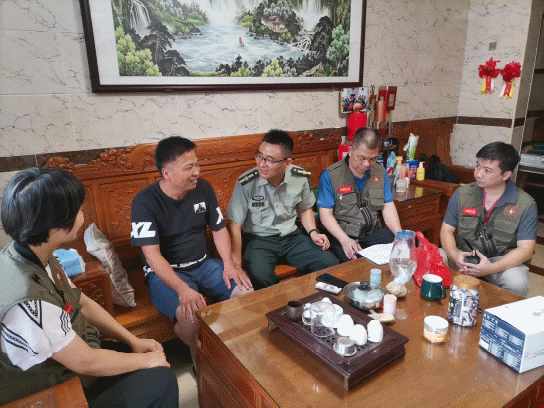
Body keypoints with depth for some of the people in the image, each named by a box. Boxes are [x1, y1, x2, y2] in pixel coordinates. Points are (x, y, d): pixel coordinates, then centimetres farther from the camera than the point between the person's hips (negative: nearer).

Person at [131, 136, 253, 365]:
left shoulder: (203, 188, 1)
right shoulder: (145, 202, -16)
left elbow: (219, 229, 9)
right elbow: (152, 254, -21)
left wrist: (229, 264, -7)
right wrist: (183, 289, -33)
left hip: (203, 264, 5)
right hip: (164, 272, -4)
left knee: (246, 291, -16)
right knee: (189, 314, -31)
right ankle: (198, 355, 4)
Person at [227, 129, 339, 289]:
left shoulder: (301, 178, -6)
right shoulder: (246, 183, -17)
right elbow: (235, 226, -11)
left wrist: (313, 232, -1)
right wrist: (236, 265, -16)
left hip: (292, 236, 4)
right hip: (258, 239, -3)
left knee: (331, 264, -15)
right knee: (261, 277, -34)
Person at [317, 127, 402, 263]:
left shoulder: (380, 172, 9)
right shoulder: (330, 175, -8)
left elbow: (388, 207, 8)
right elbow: (325, 214, -10)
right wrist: (345, 240, -25)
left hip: (373, 231, 5)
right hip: (340, 234, -5)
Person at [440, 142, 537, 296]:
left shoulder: (526, 205, -5)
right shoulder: (462, 194, 1)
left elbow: (525, 249, -9)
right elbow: (447, 230, 2)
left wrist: (492, 268, -26)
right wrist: (454, 255, -20)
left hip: (503, 261, -1)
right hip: (463, 256, 2)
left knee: (517, 285, -34)